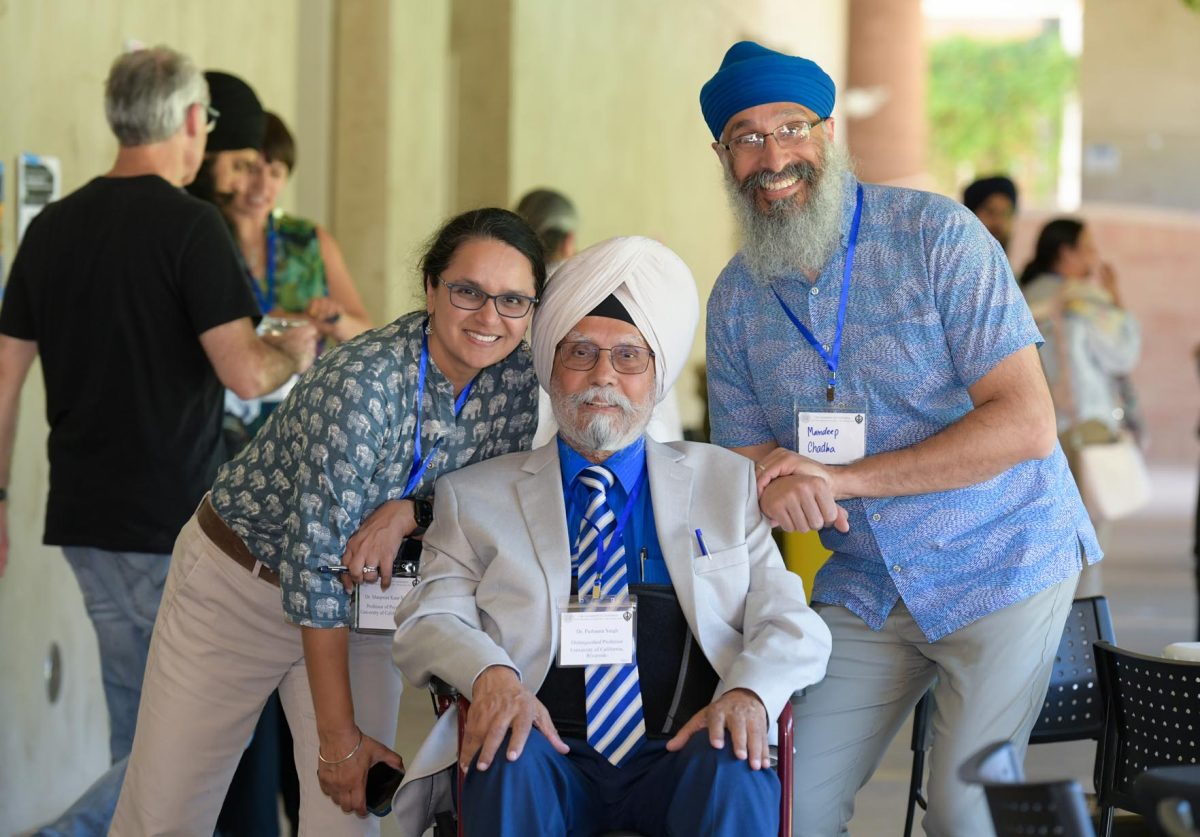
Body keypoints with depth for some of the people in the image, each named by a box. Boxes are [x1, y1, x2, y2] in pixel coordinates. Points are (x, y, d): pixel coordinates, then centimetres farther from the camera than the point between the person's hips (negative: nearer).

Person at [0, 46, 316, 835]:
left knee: (139, 724, 16)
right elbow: (245, 372, -19)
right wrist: (295, 353, 2)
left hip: (84, 518, 7)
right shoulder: (191, 225, -12)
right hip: (176, 519, -7)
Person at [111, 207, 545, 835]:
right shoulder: (363, 381, -29)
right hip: (240, 584, -4)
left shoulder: (518, 382, -13)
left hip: (362, 602, 5)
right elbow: (314, 556, -28)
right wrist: (339, 734, -26)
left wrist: (409, 512, -24)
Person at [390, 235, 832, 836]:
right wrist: (492, 675, -16)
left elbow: (792, 625, 12)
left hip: (682, 754, 1)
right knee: (507, 764, -34)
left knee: (733, 774, -33)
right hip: (548, 753, 0)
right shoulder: (475, 495, 17)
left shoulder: (725, 483, 19)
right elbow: (429, 621, 7)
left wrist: (749, 692, -11)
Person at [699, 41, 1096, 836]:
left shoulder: (936, 234, -13)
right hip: (865, 587, 4)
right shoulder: (736, 299, 3)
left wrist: (841, 478, -23)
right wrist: (775, 473, -17)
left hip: (1000, 567, -4)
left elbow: (1027, 424, -19)